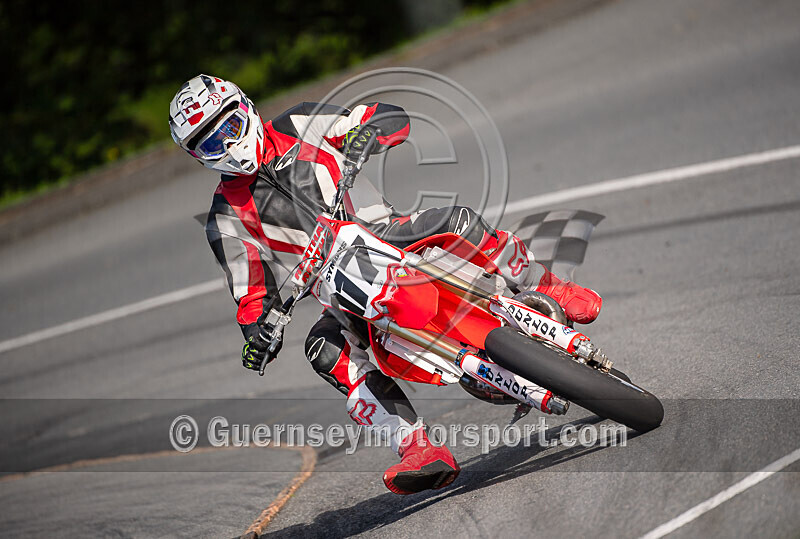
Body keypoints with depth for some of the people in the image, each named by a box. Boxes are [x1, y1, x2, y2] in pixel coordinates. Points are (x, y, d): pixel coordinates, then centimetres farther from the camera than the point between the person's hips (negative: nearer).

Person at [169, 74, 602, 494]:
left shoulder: (299, 127, 5)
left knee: (459, 220, -28)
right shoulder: (228, 216, 6)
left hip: (392, 236, 0)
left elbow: (395, 117, 4)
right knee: (325, 349, -30)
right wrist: (257, 333, -15)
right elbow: (251, 290, 5)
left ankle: (548, 291, -8)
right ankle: (418, 449, -36)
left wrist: (364, 134, -18)